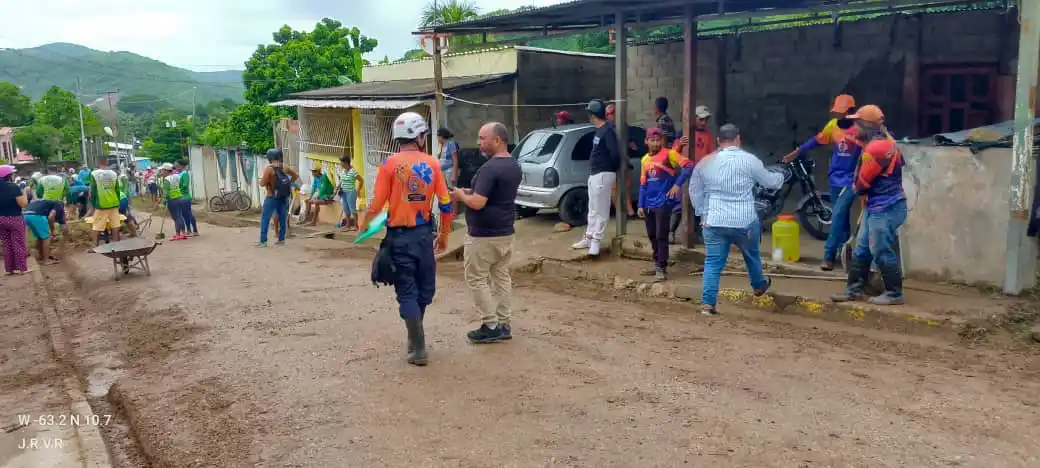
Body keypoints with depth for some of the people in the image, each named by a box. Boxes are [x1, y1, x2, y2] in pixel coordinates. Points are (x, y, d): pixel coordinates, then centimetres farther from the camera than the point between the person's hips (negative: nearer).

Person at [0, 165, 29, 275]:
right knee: (19, 244, 5)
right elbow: (23, 204, -17)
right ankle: (21, 268, 9)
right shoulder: (14, 187, -17)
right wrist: (24, 192, -6)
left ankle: (9, 269, 19)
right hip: (15, 219, -6)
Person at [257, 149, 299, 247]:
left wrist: (262, 178, 4)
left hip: (272, 198, -5)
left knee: (265, 219, 1)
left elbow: (262, 183, -17)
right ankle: (281, 239, 15)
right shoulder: (285, 168, 3)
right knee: (283, 219, 10)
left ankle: (263, 241, -2)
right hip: (284, 197, 6)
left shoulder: (268, 169, -15)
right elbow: (296, 176, 13)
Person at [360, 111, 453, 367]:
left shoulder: (390, 164, -7)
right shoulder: (431, 163, -1)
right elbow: (445, 204, -1)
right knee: (424, 288, 19)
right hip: (424, 233, 2)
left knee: (407, 292, 3)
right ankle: (414, 335, 34)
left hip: (400, 235, -2)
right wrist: (444, 235, 13)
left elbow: (377, 204, -9)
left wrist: (364, 225, 11)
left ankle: (418, 349, 2)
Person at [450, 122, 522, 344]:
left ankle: (490, 326, 3)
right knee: (501, 276, 13)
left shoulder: (490, 168, -22)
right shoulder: (515, 166, 8)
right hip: (505, 232, 9)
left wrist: (461, 195, -8)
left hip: (483, 235, -9)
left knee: (477, 279, 2)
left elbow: (477, 203, -27)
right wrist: (471, 192, 13)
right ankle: (503, 324, 18)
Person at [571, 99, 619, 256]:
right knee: (593, 209, 17)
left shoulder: (608, 130, -16)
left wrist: (613, 170, -7)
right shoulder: (599, 130, 13)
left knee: (601, 210, -2)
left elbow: (614, 153, -21)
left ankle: (596, 241, 3)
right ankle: (589, 238, 26)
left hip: (603, 174, -10)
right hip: (593, 174, 10)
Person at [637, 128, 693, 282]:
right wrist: (641, 205, 10)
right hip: (649, 204, 7)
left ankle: (662, 268, 0)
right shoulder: (645, 159, 12)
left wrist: (678, 184, -23)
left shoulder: (669, 154, -7)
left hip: (663, 203, -6)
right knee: (652, 236, 12)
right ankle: (657, 265, 24)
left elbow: (689, 165, -16)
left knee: (661, 236, -6)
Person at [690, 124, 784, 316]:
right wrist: (781, 176, 29)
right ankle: (759, 285, 48)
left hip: (715, 222, 1)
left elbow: (694, 191, 12)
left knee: (713, 263, 5)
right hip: (745, 222, -1)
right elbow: (770, 181, 8)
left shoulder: (705, 162, 4)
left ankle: (707, 304, -2)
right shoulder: (749, 160, -6)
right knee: (752, 255, 24)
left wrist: (703, 212, 22)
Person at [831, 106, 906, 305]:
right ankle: (854, 289, 18)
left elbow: (862, 182, -14)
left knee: (881, 252, -2)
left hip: (885, 208, -10)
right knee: (861, 249, 12)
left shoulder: (875, 148, -21)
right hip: (878, 206, 10)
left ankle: (894, 293, 9)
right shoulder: (885, 140, 10)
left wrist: (855, 188, 10)